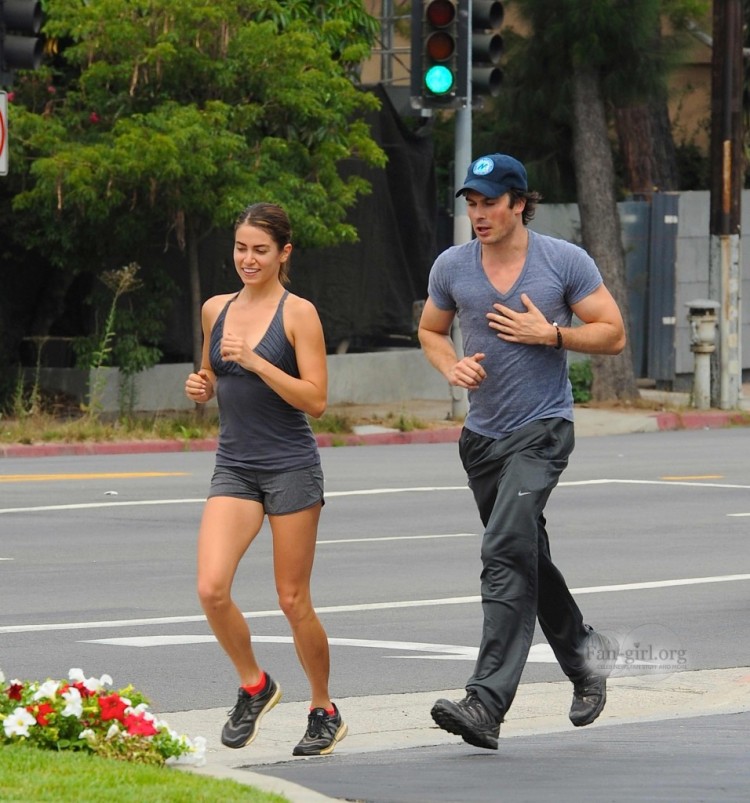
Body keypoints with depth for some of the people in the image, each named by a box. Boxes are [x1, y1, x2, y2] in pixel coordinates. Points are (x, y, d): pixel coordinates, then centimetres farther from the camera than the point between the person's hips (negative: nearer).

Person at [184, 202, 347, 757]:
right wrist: (201, 387, 2)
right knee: (212, 589, -14)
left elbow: (315, 399, -12)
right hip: (234, 467, 4)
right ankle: (254, 686, 10)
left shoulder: (298, 314, -6)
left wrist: (255, 361, -20)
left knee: (293, 601, 1)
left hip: (291, 467, -4)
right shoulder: (216, 310, 9)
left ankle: (325, 711, 20)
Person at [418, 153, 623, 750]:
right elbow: (431, 330, 18)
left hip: (542, 430, -5)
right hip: (483, 433, 6)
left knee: (507, 552, -21)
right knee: (528, 558, 16)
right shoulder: (452, 267, 2)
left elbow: (613, 335, -1)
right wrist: (452, 366, -3)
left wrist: (551, 334, -16)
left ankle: (487, 704, -28)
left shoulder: (565, 261, -7)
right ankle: (586, 655, 41)